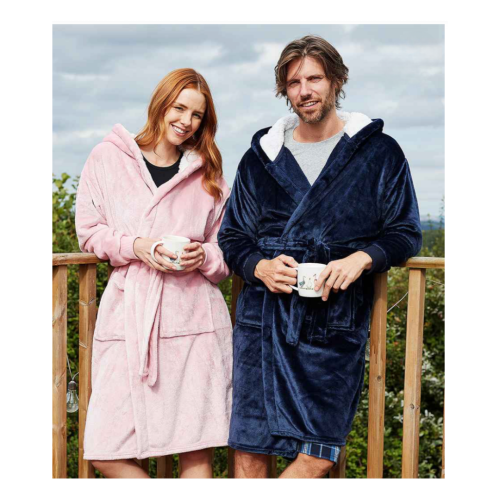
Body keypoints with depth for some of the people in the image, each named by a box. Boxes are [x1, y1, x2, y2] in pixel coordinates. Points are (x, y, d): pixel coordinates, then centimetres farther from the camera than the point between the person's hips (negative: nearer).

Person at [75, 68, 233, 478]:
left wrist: (203, 257, -7)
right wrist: (135, 246, -8)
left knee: (197, 452, -1)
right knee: (104, 453, -4)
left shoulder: (207, 174, 13)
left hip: (193, 317, 0)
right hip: (128, 316, 0)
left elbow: (227, 252, 16)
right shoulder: (108, 157, 9)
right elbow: (88, 230, 10)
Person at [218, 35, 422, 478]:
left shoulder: (380, 153, 8)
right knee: (249, 451, 1)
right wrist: (260, 267, -5)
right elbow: (232, 237, 17)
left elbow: (406, 233, 9)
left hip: (335, 326, -1)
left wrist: (361, 258, -11)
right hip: (264, 319, 2)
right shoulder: (261, 158, 13)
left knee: (319, 455, -6)